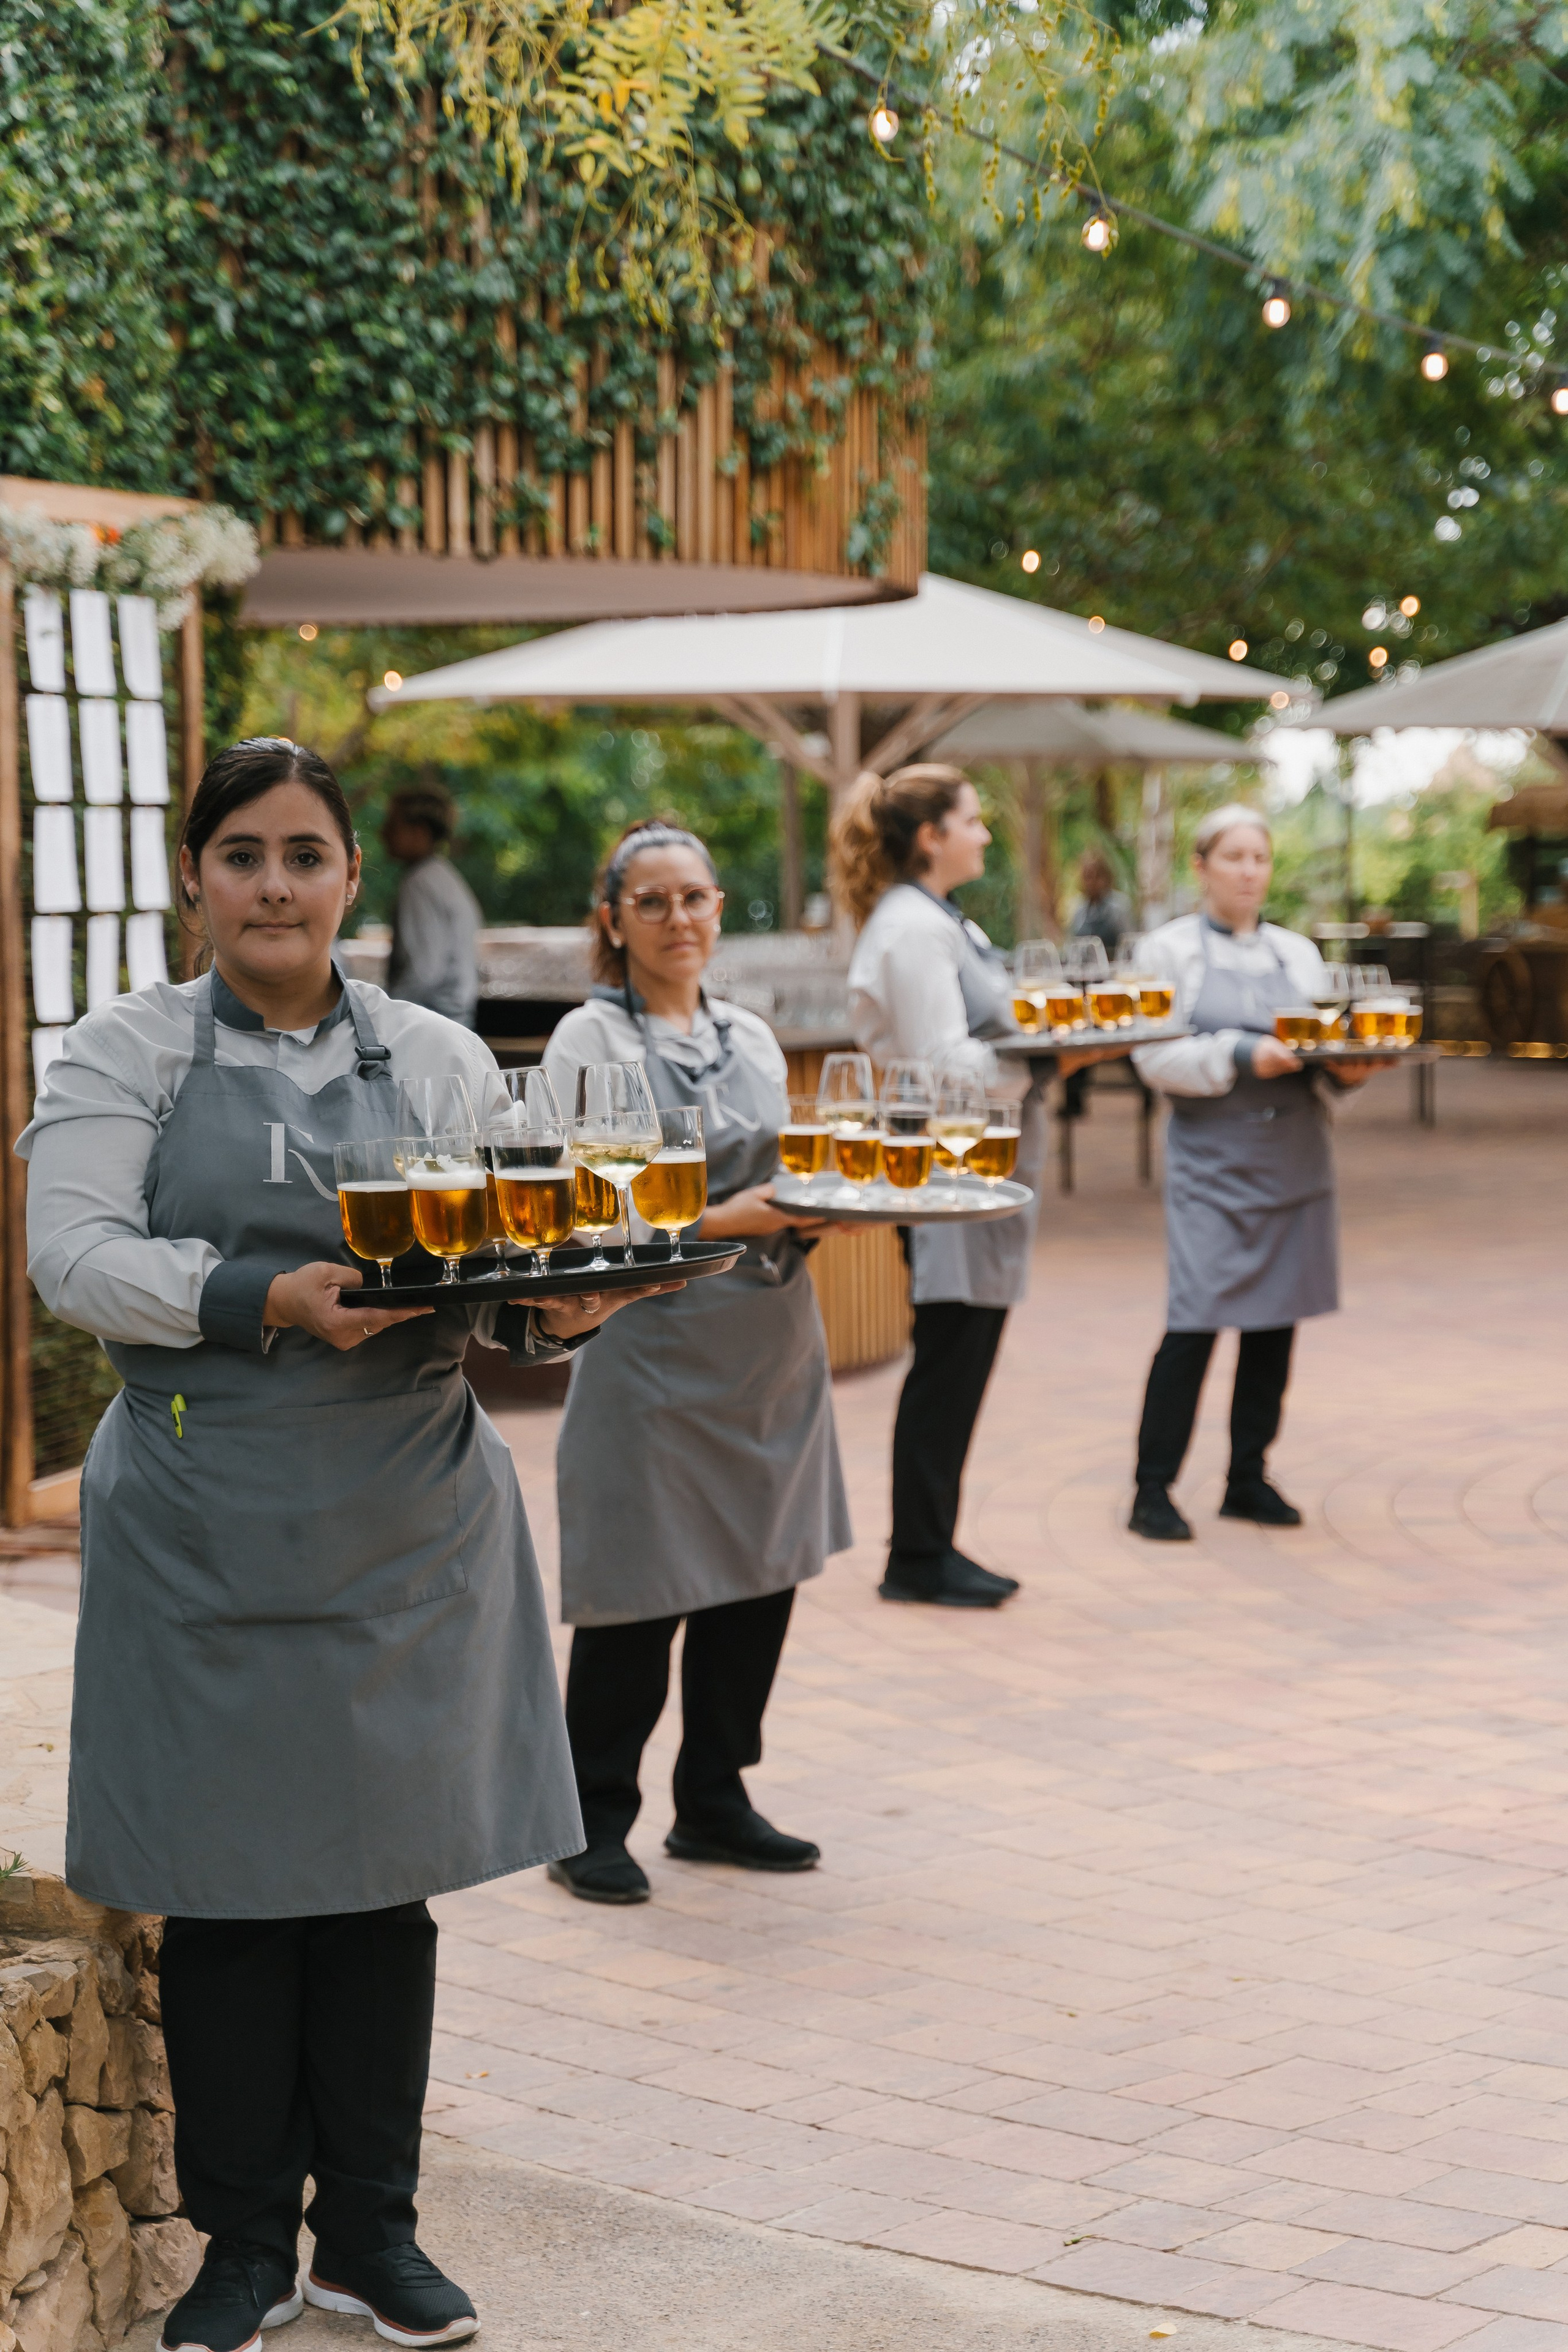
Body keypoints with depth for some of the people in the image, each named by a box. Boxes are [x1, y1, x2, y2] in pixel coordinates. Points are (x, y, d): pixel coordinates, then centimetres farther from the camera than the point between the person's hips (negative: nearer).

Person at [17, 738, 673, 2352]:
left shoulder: (440, 1058, 10)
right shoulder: (125, 1052, 3)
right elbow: (73, 1256, -9)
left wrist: (553, 1307, -16)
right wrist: (269, 1299, -22)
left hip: (404, 1527, 2)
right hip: (205, 1532, -2)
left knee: (385, 1869, 8)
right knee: (225, 1876, 3)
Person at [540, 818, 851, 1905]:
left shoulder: (751, 1038, 14)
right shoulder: (590, 1040, -6)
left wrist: (813, 1207, -2)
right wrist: (728, 1220, -18)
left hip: (771, 1337, 7)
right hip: (654, 1338, -7)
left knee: (761, 1573, 10)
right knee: (640, 1592, -4)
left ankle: (715, 1802, 23)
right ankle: (593, 1824, 9)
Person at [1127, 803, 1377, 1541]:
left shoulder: (1297, 953, 15)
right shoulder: (1172, 948, 1)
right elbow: (1155, 1057, -8)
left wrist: (1344, 1066, -8)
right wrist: (1241, 1056, -20)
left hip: (1295, 1162, 5)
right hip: (1212, 1159, -5)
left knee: (1276, 1322, 6)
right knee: (1195, 1321, -11)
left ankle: (1248, 1479, 17)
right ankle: (1152, 1491, -4)